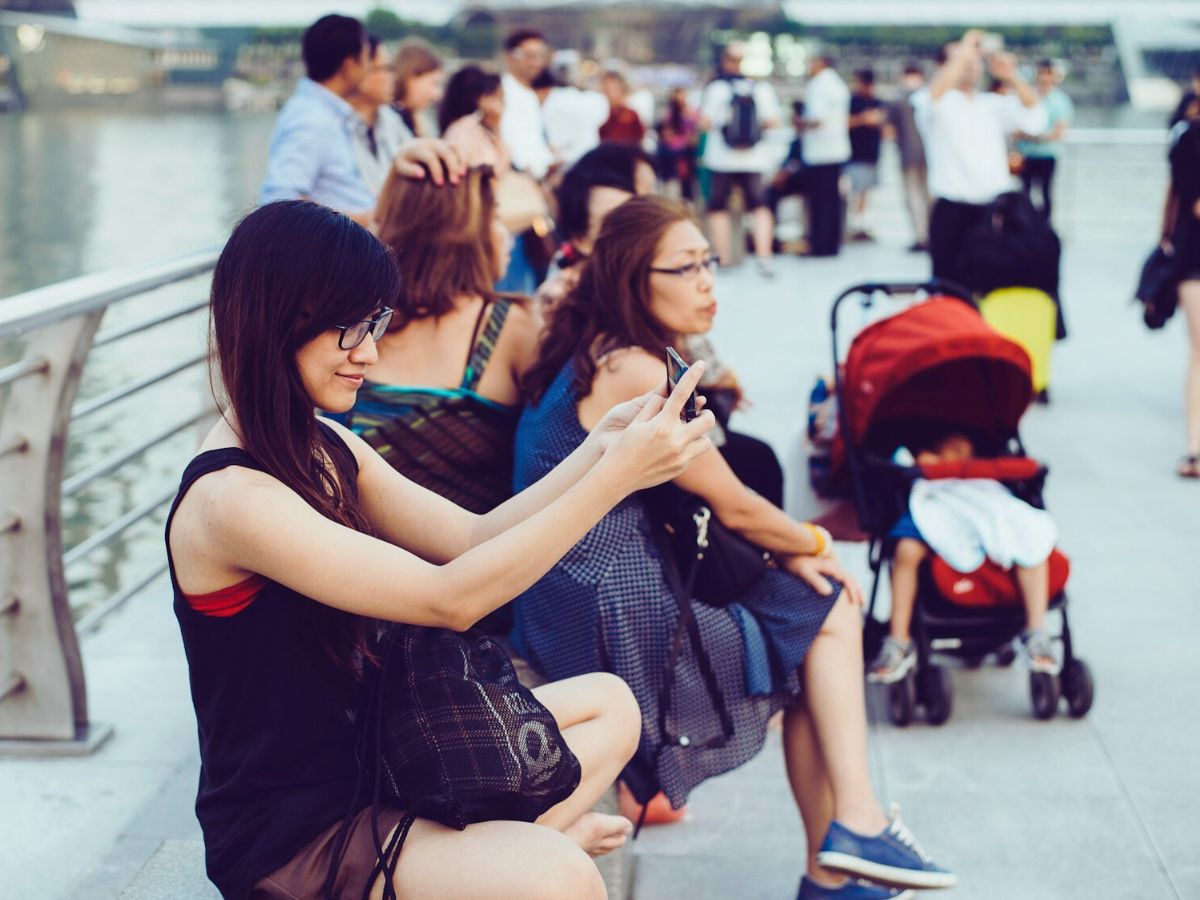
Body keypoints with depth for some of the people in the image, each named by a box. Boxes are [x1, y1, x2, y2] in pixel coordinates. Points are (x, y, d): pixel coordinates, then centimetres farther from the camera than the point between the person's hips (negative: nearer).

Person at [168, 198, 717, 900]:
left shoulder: (329, 448, 5)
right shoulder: (229, 498, -23)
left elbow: (471, 538, 6)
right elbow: (448, 599, -27)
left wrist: (602, 447, -6)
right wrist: (616, 477, -27)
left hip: (361, 756, 10)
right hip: (288, 837, -10)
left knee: (606, 704, 15)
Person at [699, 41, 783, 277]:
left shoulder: (716, 87, -7)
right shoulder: (761, 88, -1)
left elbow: (705, 122, -10)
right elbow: (773, 121, -4)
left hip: (722, 158, -2)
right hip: (754, 159, 2)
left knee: (718, 207, 12)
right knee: (760, 206, 11)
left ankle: (724, 258, 10)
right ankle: (763, 256, -2)